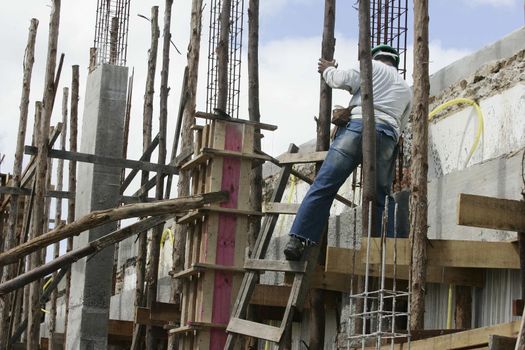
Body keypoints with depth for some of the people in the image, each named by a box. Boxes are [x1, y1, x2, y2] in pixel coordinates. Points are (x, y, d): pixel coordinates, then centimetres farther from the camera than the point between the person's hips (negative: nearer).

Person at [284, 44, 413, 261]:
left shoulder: (374, 66, 19)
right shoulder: (406, 90, 33)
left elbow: (342, 80, 4)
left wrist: (328, 70, 24)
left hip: (358, 125, -3)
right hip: (388, 138, 3)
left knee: (323, 187, -6)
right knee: (378, 199, 7)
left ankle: (298, 239, -14)